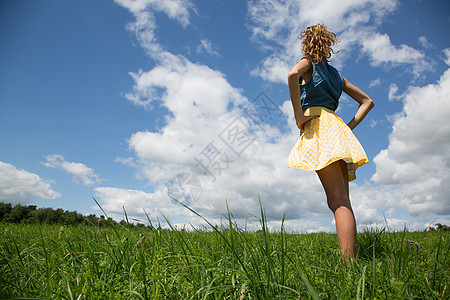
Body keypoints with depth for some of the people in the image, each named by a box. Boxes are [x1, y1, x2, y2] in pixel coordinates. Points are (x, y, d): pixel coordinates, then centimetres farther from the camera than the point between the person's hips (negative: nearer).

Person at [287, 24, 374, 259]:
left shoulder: (309, 61, 11)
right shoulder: (336, 73, 29)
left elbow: (293, 74, -16)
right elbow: (367, 101, 29)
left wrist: (299, 116, -14)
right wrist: (349, 126, 17)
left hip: (319, 124, -7)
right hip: (338, 126, 7)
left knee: (338, 201, -18)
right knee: (342, 202, 4)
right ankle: (349, 261, 4)